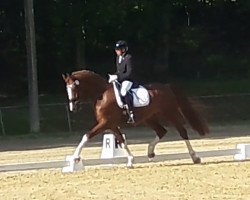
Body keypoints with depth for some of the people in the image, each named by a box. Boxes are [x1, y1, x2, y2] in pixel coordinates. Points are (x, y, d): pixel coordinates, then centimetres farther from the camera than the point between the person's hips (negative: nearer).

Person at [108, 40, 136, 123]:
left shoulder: (128, 58, -14)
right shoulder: (118, 58, 11)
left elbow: (129, 73, -18)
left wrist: (117, 77, -22)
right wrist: (113, 76, 2)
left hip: (128, 80, -10)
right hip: (119, 80, 10)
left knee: (123, 91, -35)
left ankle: (131, 114, -35)